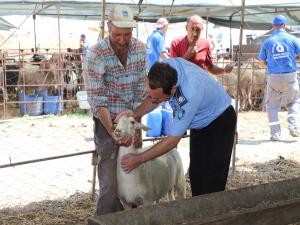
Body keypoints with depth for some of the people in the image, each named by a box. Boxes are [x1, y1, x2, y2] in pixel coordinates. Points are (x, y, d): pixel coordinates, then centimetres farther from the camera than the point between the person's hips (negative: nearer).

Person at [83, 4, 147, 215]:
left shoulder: (140, 49, -4)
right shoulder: (96, 55, -17)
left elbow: (142, 89, -2)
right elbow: (97, 100, -18)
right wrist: (113, 132, -21)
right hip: (107, 120, -4)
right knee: (111, 181, -5)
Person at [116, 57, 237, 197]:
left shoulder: (190, 94, -42)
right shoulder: (165, 68, -24)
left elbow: (173, 140, -32)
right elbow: (153, 97, -2)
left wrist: (138, 159, -25)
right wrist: (135, 114, -21)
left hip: (219, 122, -7)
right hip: (200, 122, 7)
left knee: (213, 180, -8)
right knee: (196, 174, 10)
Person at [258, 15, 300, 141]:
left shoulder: (267, 42, 1)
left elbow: (261, 63, 3)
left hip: (273, 77, 0)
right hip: (290, 76, 0)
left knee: (272, 105, 11)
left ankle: (276, 134, 4)